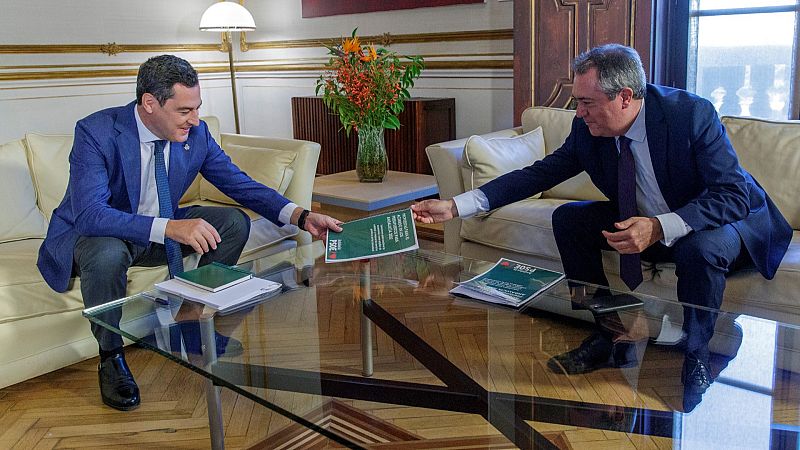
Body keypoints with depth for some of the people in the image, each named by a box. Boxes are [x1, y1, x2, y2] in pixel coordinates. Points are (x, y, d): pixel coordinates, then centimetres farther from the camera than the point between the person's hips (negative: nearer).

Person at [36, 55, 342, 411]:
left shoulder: (196, 133, -12)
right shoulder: (95, 132, -26)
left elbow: (240, 183, -6)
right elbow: (89, 214, -37)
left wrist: (300, 216, -21)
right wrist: (169, 227, -51)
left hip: (162, 229, 5)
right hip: (95, 234, -5)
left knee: (234, 222, -12)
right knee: (108, 254, -39)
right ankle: (111, 358, -11)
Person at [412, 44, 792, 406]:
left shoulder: (693, 113, -27)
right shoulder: (588, 129, -12)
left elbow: (733, 195, -28)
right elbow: (540, 174, -9)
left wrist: (660, 227, -44)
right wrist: (455, 206, -16)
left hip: (731, 221, -5)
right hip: (646, 222, 6)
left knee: (700, 248, -38)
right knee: (568, 218, -10)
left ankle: (696, 360, -12)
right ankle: (610, 338, -1)